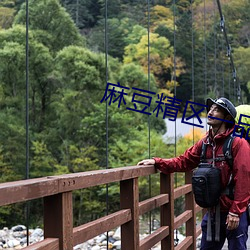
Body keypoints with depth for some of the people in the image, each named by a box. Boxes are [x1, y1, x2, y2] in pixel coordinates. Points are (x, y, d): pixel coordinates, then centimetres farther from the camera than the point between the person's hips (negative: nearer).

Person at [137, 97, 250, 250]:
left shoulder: (238, 142, -13)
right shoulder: (205, 143, 7)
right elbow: (183, 162, 10)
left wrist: (235, 212, -18)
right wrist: (157, 162, -3)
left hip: (234, 214, -6)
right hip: (213, 212, 7)